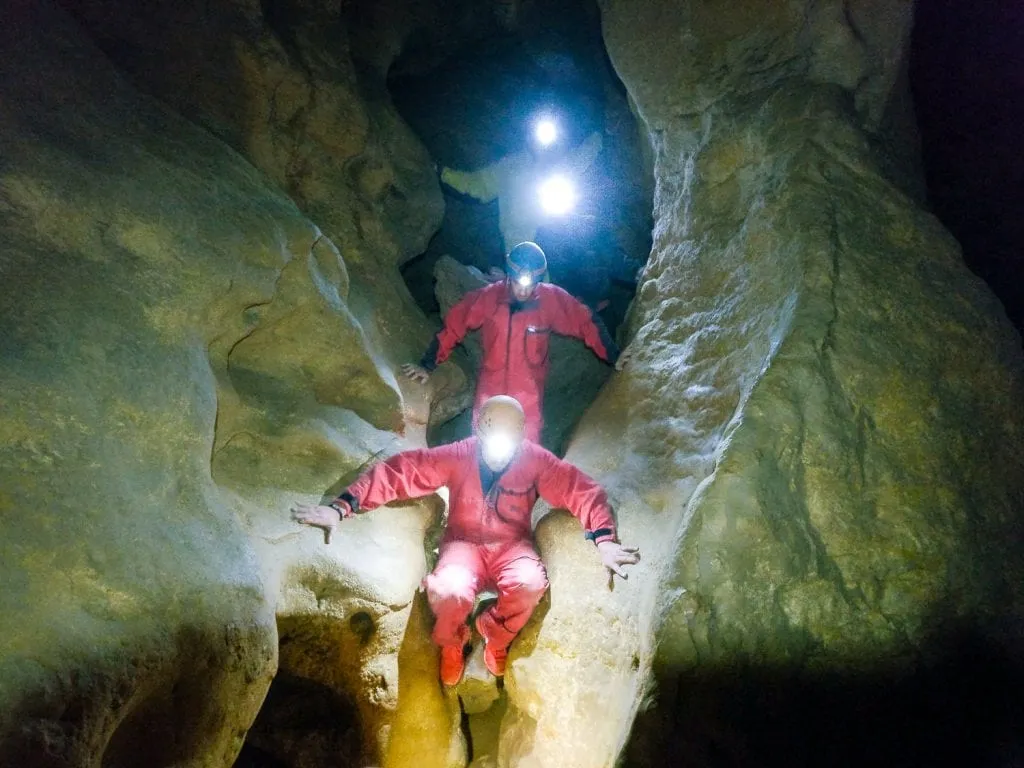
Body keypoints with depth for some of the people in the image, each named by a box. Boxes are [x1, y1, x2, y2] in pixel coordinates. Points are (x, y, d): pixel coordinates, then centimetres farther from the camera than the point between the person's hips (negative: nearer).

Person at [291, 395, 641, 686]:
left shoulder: (536, 460, -15)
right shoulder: (458, 455, -17)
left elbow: (585, 492, -13)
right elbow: (397, 472, -19)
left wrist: (604, 541, -29)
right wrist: (341, 508, -28)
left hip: (512, 544, 1)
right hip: (463, 542, -1)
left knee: (531, 584, -32)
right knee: (450, 592, -33)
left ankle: (495, 635, 4)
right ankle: (452, 643, 7)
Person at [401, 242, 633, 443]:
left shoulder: (552, 299, -14)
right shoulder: (487, 297, -12)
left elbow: (588, 324, -2)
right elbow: (453, 327, -3)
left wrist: (613, 356, 2)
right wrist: (427, 365, 2)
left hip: (529, 396, -1)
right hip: (490, 391, 1)